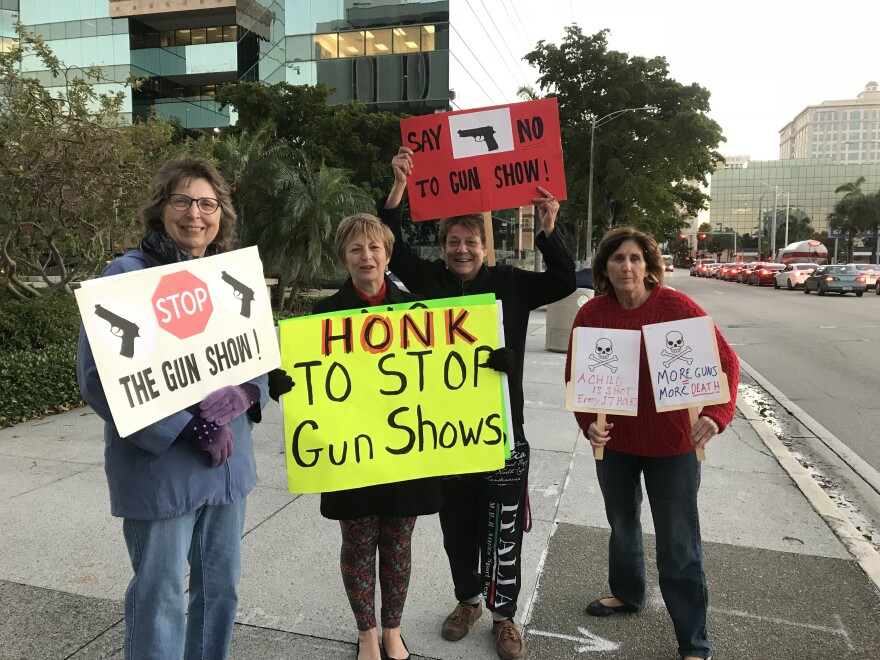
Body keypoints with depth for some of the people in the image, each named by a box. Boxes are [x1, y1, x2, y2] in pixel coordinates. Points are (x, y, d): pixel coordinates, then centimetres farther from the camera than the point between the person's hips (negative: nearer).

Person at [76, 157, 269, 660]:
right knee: (161, 596, 7)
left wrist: (245, 395, -13)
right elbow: (97, 376, -16)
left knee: (222, 586, 17)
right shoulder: (127, 276, -10)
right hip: (160, 466, -5)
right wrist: (190, 427, -21)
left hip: (229, 462, 6)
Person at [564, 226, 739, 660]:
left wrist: (717, 414, -27)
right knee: (622, 524, 23)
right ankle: (627, 594, 49)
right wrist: (588, 423, -18)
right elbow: (575, 375, -4)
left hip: (672, 444, -3)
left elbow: (725, 359, -12)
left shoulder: (676, 306, -15)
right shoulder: (592, 313, -8)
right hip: (614, 440, 3)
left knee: (678, 543, 4)